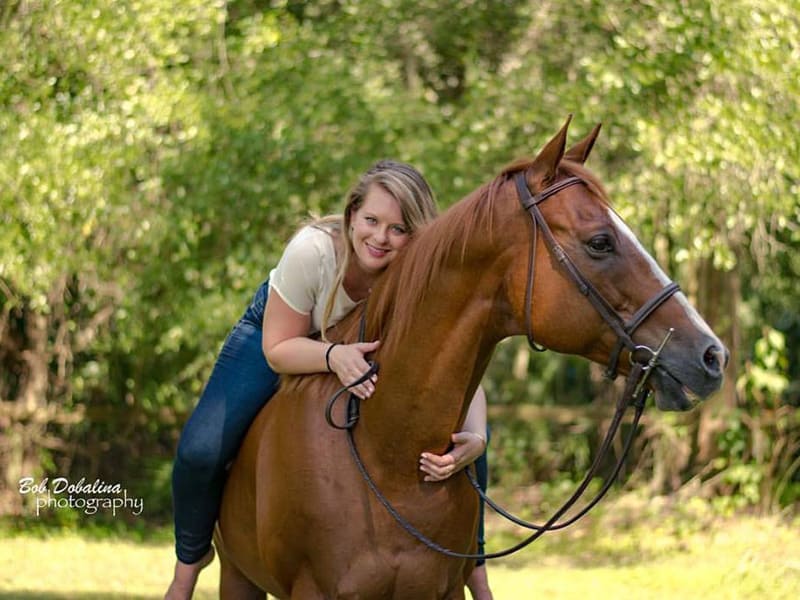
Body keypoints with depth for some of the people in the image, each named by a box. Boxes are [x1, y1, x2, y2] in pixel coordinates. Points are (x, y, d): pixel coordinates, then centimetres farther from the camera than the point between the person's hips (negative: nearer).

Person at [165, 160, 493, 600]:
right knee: (200, 451, -21)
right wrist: (334, 356, -49)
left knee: (456, 438, -16)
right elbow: (278, 350, -27)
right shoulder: (311, 250, -39)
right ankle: (190, 557, 12)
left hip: (375, 349, 2)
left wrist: (475, 439, -53)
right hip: (279, 331, -2)